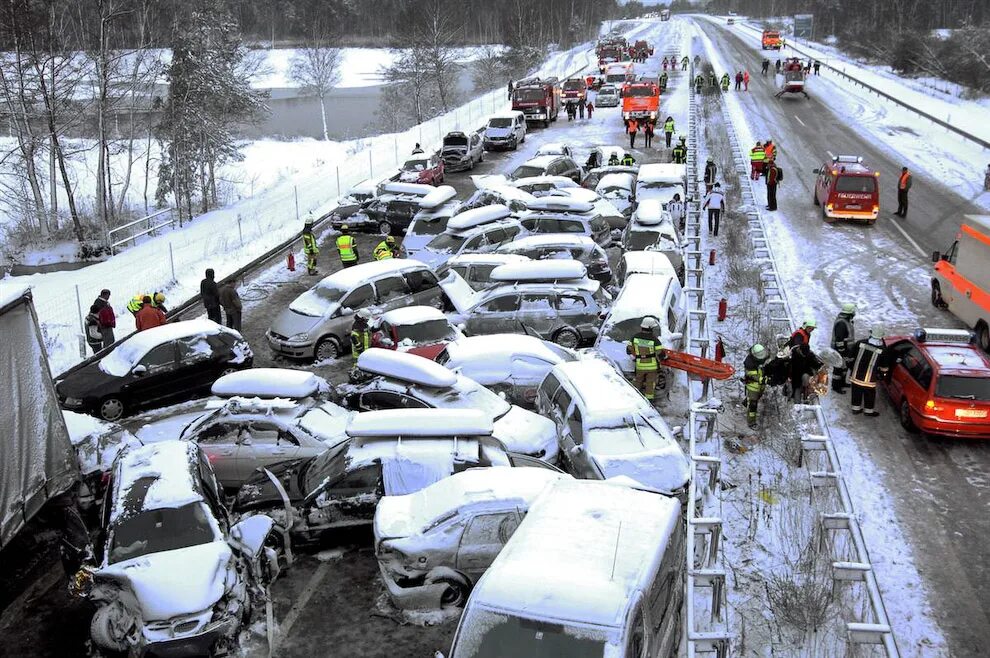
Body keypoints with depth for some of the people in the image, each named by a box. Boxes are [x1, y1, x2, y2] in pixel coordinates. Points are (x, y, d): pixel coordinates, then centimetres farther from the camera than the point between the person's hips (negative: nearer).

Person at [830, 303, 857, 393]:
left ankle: (842, 383, 38)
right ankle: (835, 386, 15)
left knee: (845, 366, 23)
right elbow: (839, 339, -28)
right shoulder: (841, 323, -28)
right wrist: (842, 351, -24)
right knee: (839, 368, 2)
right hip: (841, 349, -10)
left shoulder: (847, 320, 6)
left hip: (847, 348, 10)